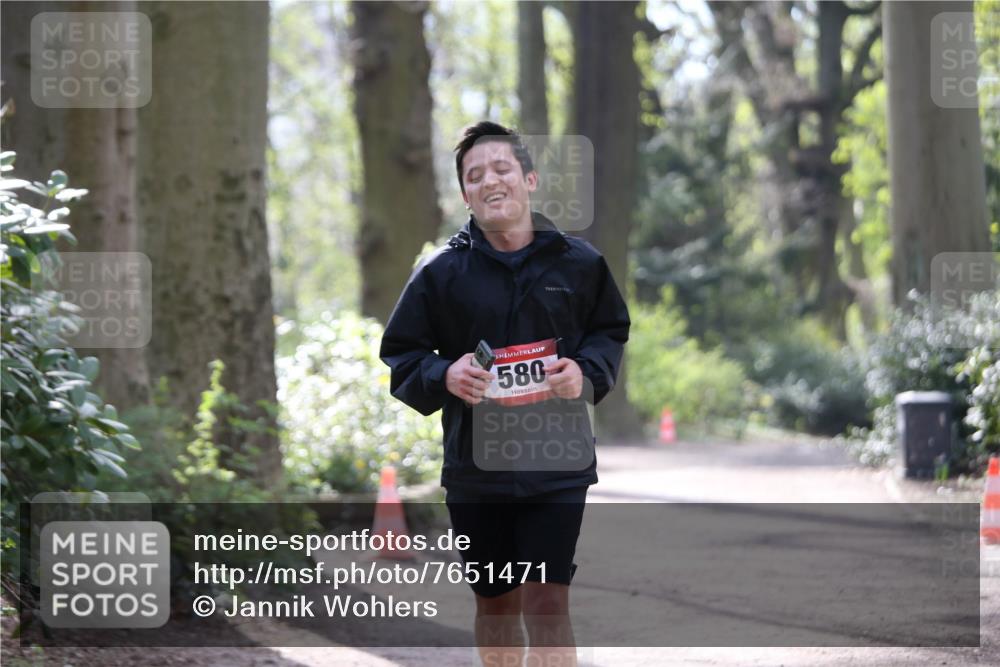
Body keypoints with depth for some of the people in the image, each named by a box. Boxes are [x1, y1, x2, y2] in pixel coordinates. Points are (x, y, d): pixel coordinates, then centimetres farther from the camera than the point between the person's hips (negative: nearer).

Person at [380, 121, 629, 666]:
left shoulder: (578, 262, 0)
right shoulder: (441, 272, -1)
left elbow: (611, 333, 14)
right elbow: (399, 356, 5)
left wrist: (587, 372, -7)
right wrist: (443, 376, -16)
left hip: (557, 466, -1)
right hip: (475, 470, 1)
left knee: (546, 605, -11)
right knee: (495, 605, 14)